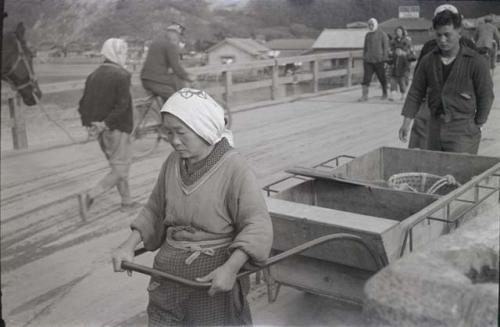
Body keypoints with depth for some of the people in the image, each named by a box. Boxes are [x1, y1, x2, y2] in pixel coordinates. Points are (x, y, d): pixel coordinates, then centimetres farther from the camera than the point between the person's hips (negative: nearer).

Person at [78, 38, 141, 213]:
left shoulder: (94, 75, 6)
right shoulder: (122, 75, -15)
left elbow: (83, 104, 6)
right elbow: (122, 105, -23)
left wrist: (89, 122, 2)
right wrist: (107, 123, -17)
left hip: (101, 131, 8)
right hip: (117, 130, -8)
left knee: (117, 166, 19)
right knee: (120, 170, 2)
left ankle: (126, 201, 28)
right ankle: (90, 196, -8)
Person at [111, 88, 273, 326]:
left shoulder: (233, 168, -16)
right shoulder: (173, 163, 2)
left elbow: (257, 225, -18)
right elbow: (155, 210, 14)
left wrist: (231, 268, -29)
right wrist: (129, 246, 4)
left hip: (214, 280, -5)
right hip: (169, 274, 5)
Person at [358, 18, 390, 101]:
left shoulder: (382, 34, 0)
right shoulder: (367, 35, 14)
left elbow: (386, 47, -2)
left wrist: (385, 59, -7)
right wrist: (364, 58, 15)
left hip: (379, 61, -3)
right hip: (368, 61, 3)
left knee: (382, 78, 7)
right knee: (366, 78, -7)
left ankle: (385, 94, 24)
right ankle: (364, 95, -7)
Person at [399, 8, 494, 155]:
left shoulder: (475, 61, -8)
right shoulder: (428, 60, 3)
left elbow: (486, 96, -2)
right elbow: (416, 92, 6)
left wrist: (477, 125, -1)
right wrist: (406, 122, 0)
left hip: (463, 130, -4)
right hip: (435, 127, 4)